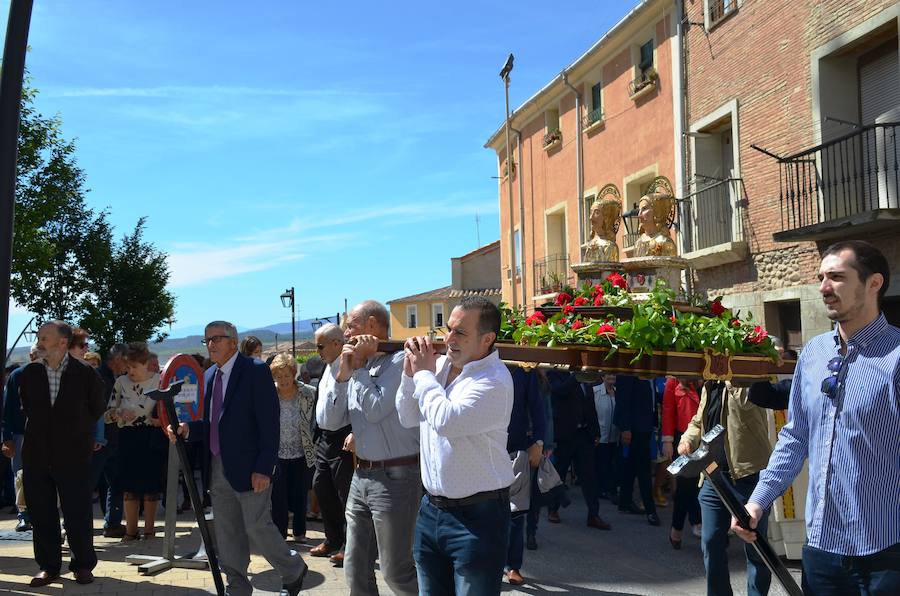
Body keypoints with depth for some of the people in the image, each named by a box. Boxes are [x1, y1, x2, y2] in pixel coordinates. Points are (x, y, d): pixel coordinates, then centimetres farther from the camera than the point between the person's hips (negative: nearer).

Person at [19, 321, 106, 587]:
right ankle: (48, 566, 22)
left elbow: (97, 408, 7)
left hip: (73, 455, -3)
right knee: (41, 514, 9)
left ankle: (83, 565, 16)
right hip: (36, 455, 3)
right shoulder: (29, 373, 2)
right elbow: (26, 408, 18)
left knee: (78, 514, 1)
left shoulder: (85, 373, -7)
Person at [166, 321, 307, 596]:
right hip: (218, 467, 7)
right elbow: (210, 420, 17)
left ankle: (294, 571, 21)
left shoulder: (256, 370, -10)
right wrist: (188, 427, -5)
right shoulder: (209, 376, 13)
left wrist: (264, 468, -19)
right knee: (227, 532, 11)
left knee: (257, 526, -3)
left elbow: (269, 422, -14)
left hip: (249, 468, -7)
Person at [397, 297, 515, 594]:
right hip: (432, 508, 7)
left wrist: (424, 373, -15)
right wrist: (411, 372, -2)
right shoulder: (440, 365, 5)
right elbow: (408, 419, 13)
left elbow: (446, 421, -31)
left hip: (476, 516, -7)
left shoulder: (494, 380, -19)